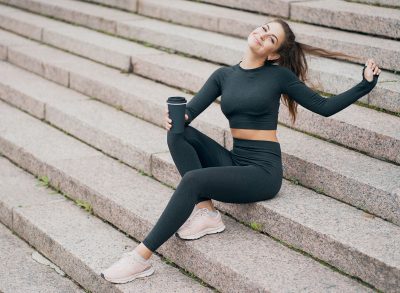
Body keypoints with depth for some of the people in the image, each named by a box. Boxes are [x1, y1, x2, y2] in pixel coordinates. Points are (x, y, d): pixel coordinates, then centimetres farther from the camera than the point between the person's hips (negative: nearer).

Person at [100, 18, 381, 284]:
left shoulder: (279, 75, -2)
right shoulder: (224, 75, 10)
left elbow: (325, 107, 4)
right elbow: (190, 110, -1)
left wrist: (366, 84, -4)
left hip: (264, 170, -6)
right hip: (234, 161, 6)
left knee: (192, 180, -28)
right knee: (178, 134, -13)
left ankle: (141, 258, -26)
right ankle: (205, 211, -16)